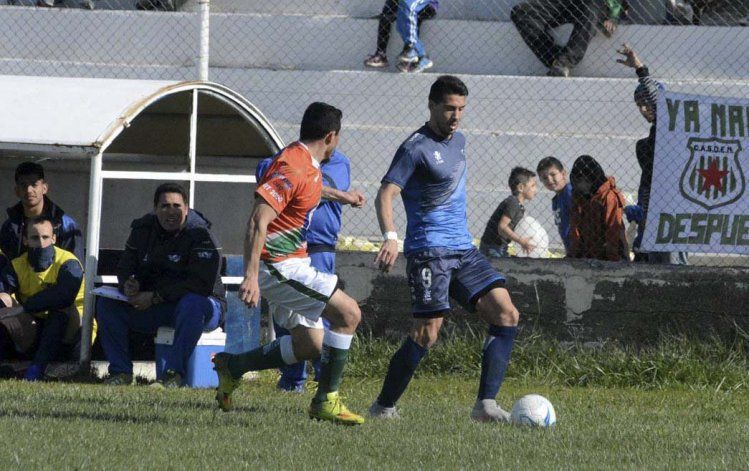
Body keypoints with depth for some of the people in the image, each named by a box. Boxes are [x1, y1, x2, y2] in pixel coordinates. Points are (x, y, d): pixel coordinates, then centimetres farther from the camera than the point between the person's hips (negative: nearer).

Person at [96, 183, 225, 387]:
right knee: (106, 303, -9)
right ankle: (121, 372, -11)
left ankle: (174, 373, -35)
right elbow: (125, 266, 11)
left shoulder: (200, 235, -17)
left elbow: (202, 284, -25)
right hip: (155, 309, 6)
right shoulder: (143, 230, 4)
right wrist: (128, 284, -16)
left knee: (192, 304, -41)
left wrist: (155, 297, -27)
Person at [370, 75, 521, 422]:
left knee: (507, 316, -5)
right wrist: (390, 237, -34)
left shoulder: (458, 140, 15)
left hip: (464, 251, 8)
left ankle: (486, 404, -9)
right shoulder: (416, 148, -10)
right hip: (429, 251, -8)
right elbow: (386, 194, -19)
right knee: (426, 335, -11)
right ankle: (383, 407, 5)